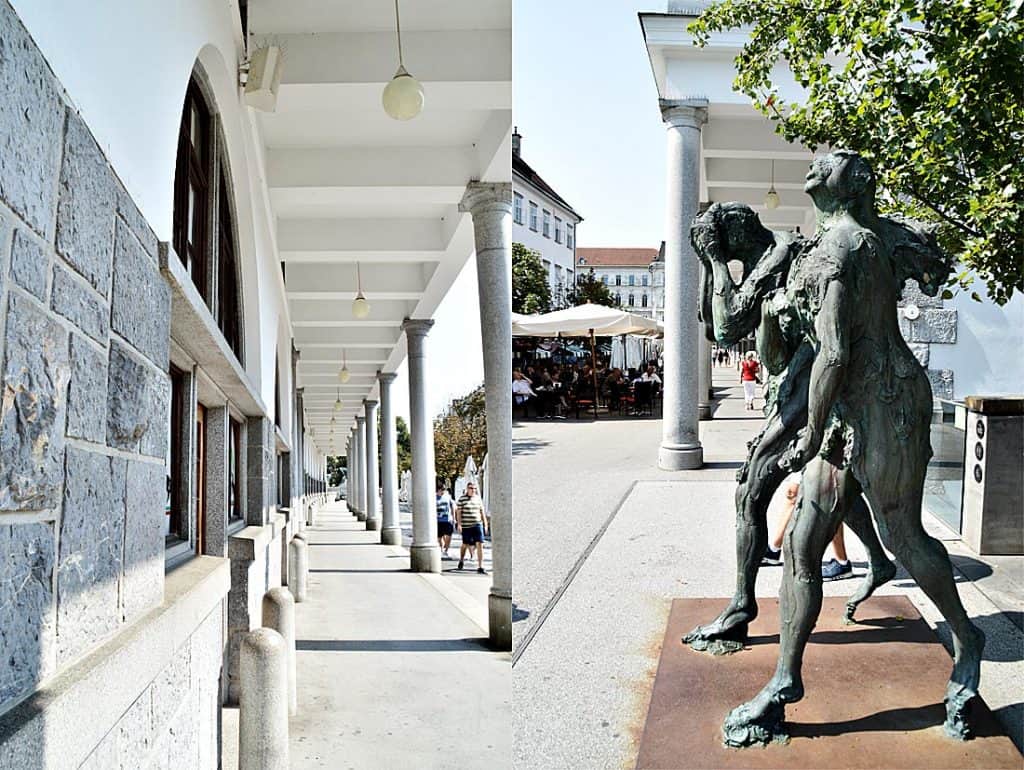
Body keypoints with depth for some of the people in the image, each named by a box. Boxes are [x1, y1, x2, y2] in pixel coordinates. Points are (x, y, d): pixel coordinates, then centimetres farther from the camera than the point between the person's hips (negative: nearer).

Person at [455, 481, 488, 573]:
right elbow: (458, 512, -3)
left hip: (478, 525, 3)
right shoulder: (462, 499, -2)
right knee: (465, 544, 12)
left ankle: (480, 567, -8)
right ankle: (461, 560, 41)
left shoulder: (478, 498, 10)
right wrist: (459, 524, -11)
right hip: (466, 526, -2)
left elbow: (482, 512, 15)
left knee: (480, 545, -9)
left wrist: (485, 524, 13)